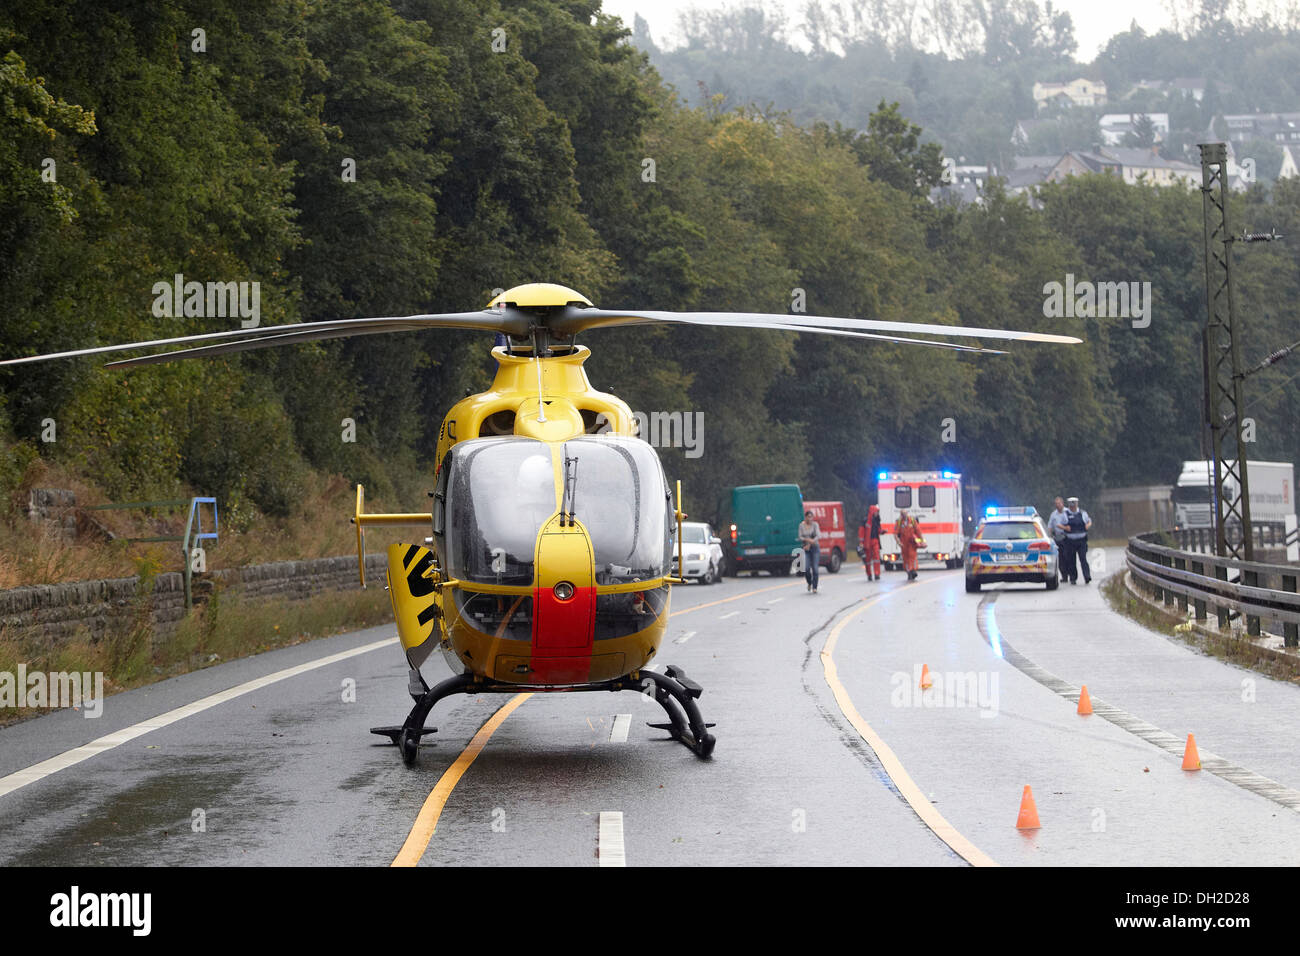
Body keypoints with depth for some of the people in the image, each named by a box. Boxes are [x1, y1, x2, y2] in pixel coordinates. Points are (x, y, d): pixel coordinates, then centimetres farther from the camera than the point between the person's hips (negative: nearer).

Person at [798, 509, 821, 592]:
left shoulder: (815, 525, 0)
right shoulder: (801, 525, 5)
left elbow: (818, 536, -10)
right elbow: (800, 537, 0)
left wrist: (809, 544, -18)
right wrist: (808, 540, -20)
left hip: (815, 548, -1)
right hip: (806, 549, 1)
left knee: (815, 569, -8)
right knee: (806, 569, -10)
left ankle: (814, 588, 0)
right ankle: (809, 583, 18)